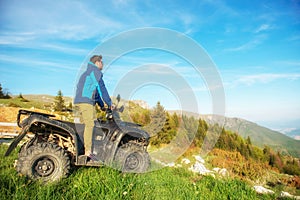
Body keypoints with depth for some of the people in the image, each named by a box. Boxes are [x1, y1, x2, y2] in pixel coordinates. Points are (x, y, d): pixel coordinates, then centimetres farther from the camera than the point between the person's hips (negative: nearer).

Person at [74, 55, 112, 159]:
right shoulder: (95, 71, -1)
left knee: (84, 125, 8)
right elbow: (101, 88, -5)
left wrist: (101, 105, 29)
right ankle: (88, 151, -12)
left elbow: (95, 91, 30)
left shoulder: (87, 73, 30)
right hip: (86, 102, -10)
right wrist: (109, 103, 1)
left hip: (78, 101, 10)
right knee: (89, 125, -12)